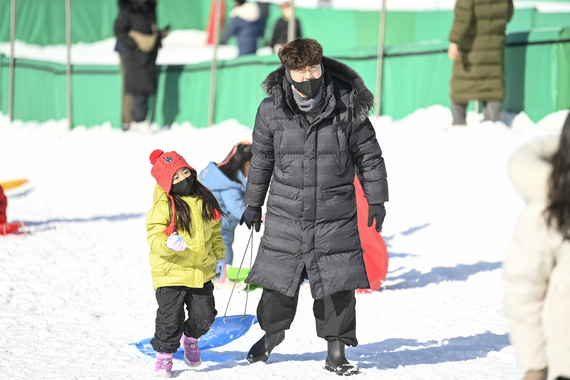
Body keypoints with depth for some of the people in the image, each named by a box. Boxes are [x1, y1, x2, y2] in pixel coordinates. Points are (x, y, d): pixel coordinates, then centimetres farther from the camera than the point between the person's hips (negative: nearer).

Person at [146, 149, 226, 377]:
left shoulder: (204, 200, 6)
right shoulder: (163, 207, -12)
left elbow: (215, 231, 19)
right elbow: (154, 237, -15)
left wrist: (219, 257, 17)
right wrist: (168, 244, -35)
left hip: (202, 271, 5)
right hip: (170, 273, -5)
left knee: (204, 317, 8)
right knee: (170, 319, -7)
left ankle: (190, 337, 40)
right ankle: (164, 355, 14)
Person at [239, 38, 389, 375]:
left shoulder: (346, 108, -7)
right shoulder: (271, 111, -5)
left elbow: (369, 155, 4)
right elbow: (261, 159, 9)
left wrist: (377, 200, 5)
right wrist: (253, 203, 15)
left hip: (336, 216, -1)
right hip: (286, 212, 1)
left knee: (337, 284, 0)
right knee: (279, 277, 9)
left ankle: (337, 350, 14)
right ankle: (272, 331, 36)